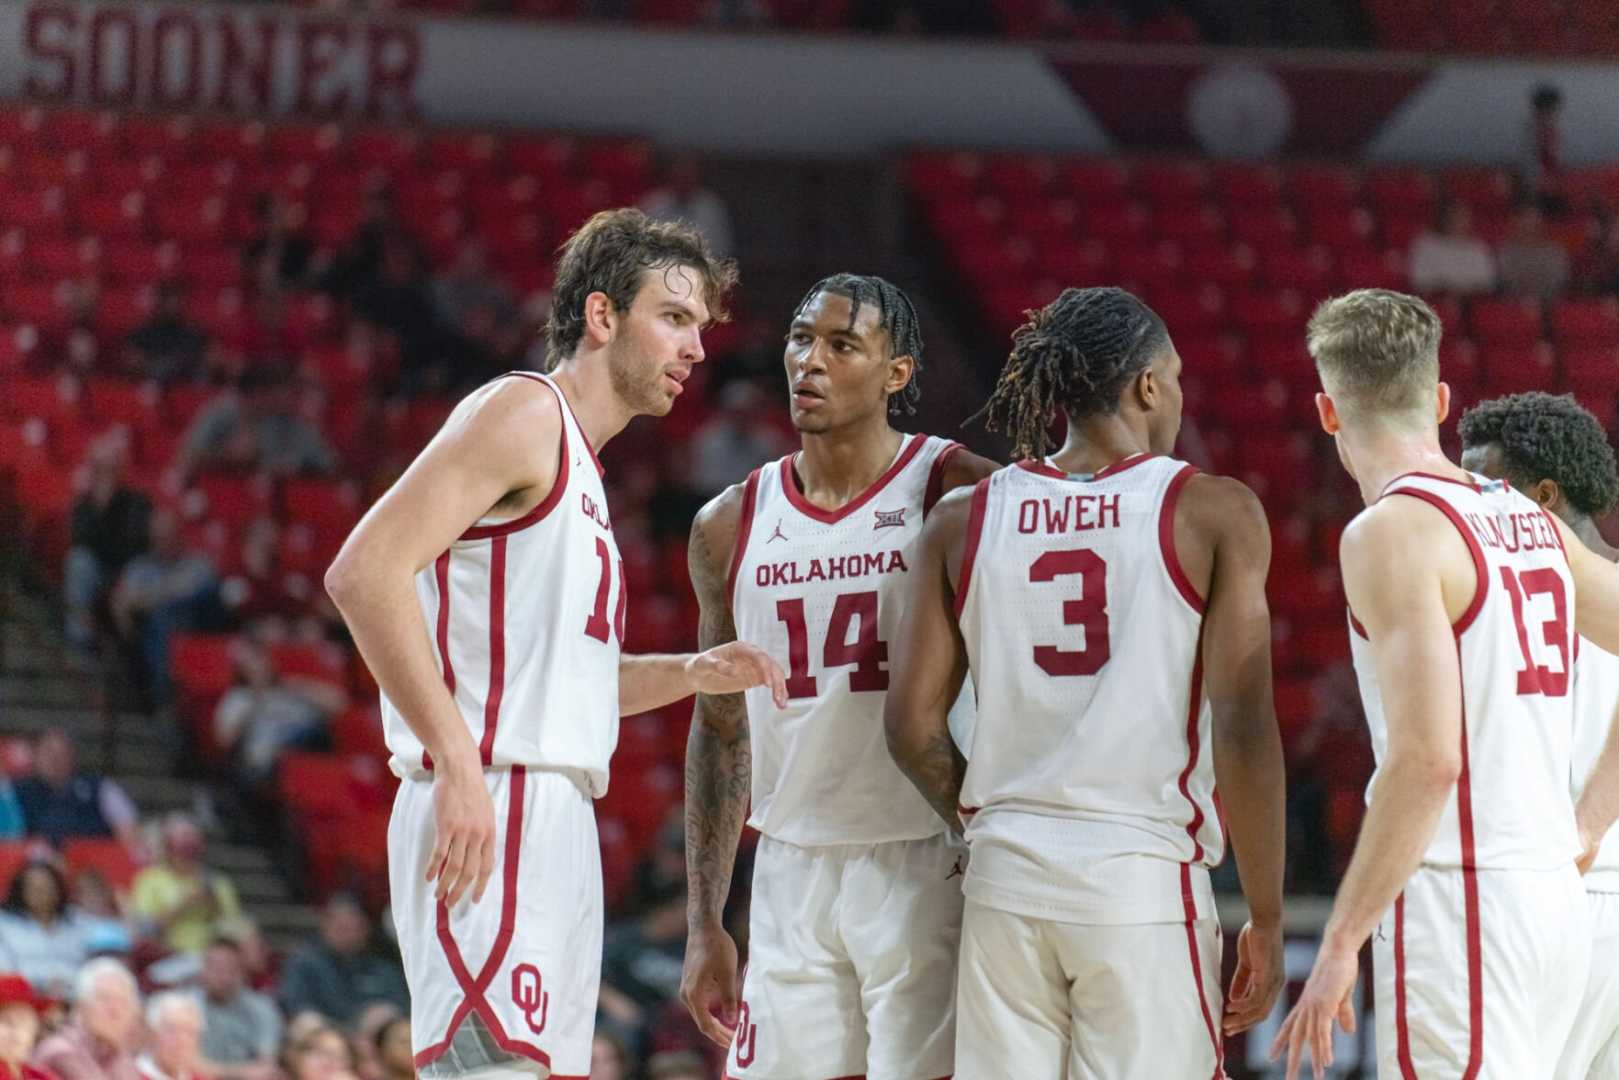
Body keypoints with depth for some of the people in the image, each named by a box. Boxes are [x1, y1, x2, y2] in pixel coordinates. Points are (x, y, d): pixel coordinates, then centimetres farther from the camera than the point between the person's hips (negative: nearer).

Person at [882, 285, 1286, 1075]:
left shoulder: (963, 521, 7)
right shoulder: (1214, 514, -2)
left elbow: (911, 727, 6)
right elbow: (1243, 728, -7)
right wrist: (1266, 920, -2)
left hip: (1007, 885, 4)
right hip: (1147, 882, -4)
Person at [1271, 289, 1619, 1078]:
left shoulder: (1391, 533, -11)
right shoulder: (1531, 524, 13)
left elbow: (1426, 758, -21)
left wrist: (1341, 942, -18)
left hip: (1456, 901, -8)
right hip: (1551, 896, 8)